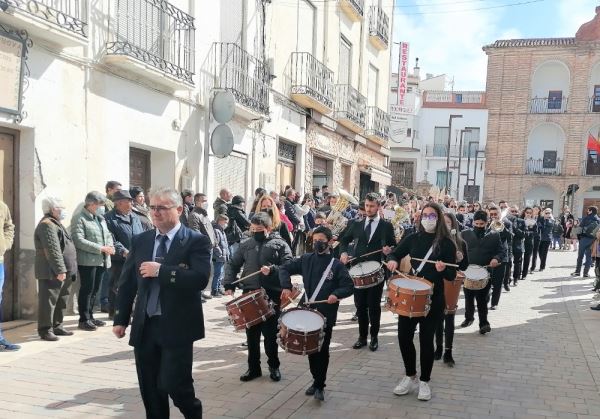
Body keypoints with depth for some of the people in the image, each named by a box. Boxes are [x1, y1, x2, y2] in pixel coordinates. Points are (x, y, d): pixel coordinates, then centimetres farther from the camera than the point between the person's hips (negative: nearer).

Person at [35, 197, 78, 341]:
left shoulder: (55, 224, 19)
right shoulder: (47, 225, -14)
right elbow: (52, 250, -22)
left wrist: (67, 270, 21)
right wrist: (60, 270, -24)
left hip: (63, 271, 10)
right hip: (51, 273, -10)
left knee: (61, 300, 16)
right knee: (48, 300, -5)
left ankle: (57, 326, 25)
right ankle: (45, 330, 1)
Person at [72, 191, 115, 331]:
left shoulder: (100, 218, 17)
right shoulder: (79, 219, -7)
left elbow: (108, 234, 21)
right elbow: (79, 241, -16)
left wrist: (110, 246, -2)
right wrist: (100, 248, -19)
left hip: (101, 261, 7)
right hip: (87, 261, -7)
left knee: (95, 290, 12)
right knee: (87, 290, -2)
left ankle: (90, 316, 23)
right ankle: (84, 319, 8)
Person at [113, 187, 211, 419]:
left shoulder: (196, 241, -8)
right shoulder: (140, 240, 8)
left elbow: (200, 278, -22)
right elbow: (127, 282, 12)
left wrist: (161, 270, -22)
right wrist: (120, 319, 9)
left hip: (176, 326, -5)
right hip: (144, 326, 5)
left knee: (174, 385, -4)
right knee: (150, 390, 12)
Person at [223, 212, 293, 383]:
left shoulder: (280, 244, 0)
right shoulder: (246, 244, 11)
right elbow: (233, 265, 12)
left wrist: (272, 270, -24)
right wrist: (229, 285, 0)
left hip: (272, 295, -3)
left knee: (270, 334, 5)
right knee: (252, 333, 10)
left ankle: (274, 366, 23)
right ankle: (253, 367, 23)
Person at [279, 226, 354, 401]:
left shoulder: (337, 265, -7)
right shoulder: (306, 259, 2)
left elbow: (349, 286, -8)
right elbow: (285, 268, 6)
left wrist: (336, 294, -25)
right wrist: (286, 286, -9)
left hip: (326, 315, -3)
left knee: (322, 351, 4)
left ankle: (320, 385, 16)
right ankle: (316, 380, 31)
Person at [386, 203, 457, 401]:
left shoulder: (446, 243, -5)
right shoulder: (413, 238, 4)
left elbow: (452, 275, -5)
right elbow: (394, 254, 12)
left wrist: (443, 269, -27)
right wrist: (392, 260, -10)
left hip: (433, 298, -3)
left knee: (426, 339, 3)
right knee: (404, 336, 5)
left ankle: (424, 381, 22)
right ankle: (410, 377, 27)